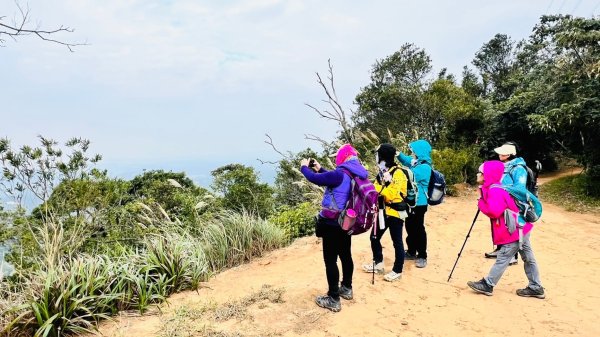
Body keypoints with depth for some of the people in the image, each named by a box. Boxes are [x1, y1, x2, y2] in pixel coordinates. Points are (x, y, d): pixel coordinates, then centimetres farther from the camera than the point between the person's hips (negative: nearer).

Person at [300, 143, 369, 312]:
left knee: (330, 260, 1)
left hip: (332, 224, -9)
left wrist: (304, 167, 0)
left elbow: (314, 179, -18)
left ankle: (334, 300, 10)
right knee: (345, 255, 21)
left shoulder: (340, 174, -24)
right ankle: (346, 288, 37)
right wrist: (320, 169, 22)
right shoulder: (357, 175, 3)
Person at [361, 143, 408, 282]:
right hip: (382, 211, 9)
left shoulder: (397, 173, -16)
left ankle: (397, 271, 14)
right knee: (374, 238, 15)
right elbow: (377, 190, 9)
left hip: (395, 212, -9)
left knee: (397, 242, 3)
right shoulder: (382, 172, 10)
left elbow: (391, 194, -26)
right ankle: (378, 263, 31)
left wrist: (376, 187, -24)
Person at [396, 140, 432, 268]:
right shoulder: (416, 162, 5)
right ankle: (411, 252, 31)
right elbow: (406, 160, 22)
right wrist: (398, 154, 3)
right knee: (409, 227, 17)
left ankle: (422, 256, 13)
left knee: (418, 229, 1)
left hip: (419, 203, -9)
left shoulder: (425, 167, -20)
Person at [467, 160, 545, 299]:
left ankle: (487, 285, 4)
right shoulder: (494, 188, 10)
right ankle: (536, 288, 24)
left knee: (502, 258, -2)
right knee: (528, 259, 15)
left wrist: (481, 203, -14)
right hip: (521, 228, 10)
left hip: (515, 231, -10)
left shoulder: (495, 191, -21)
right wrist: (484, 202, 7)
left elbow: (494, 211, -29)